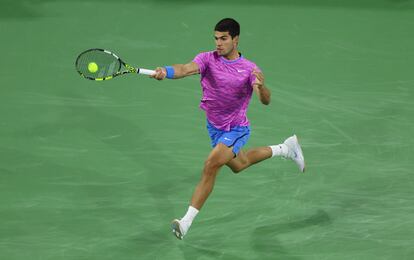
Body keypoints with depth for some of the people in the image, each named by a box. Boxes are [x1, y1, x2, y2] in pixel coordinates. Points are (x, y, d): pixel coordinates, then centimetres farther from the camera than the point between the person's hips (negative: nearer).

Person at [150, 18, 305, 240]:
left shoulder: (249, 69, -17)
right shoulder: (208, 59, -15)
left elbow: (265, 101, -28)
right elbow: (186, 69, -35)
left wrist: (260, 86, -51)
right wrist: (165, 71, -57)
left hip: (236, 129, -5)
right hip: (215, 127, 5)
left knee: (211, 165, -25)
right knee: (237, 165, 27)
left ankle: (187, 221, -21)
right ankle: (284, 149, 51)